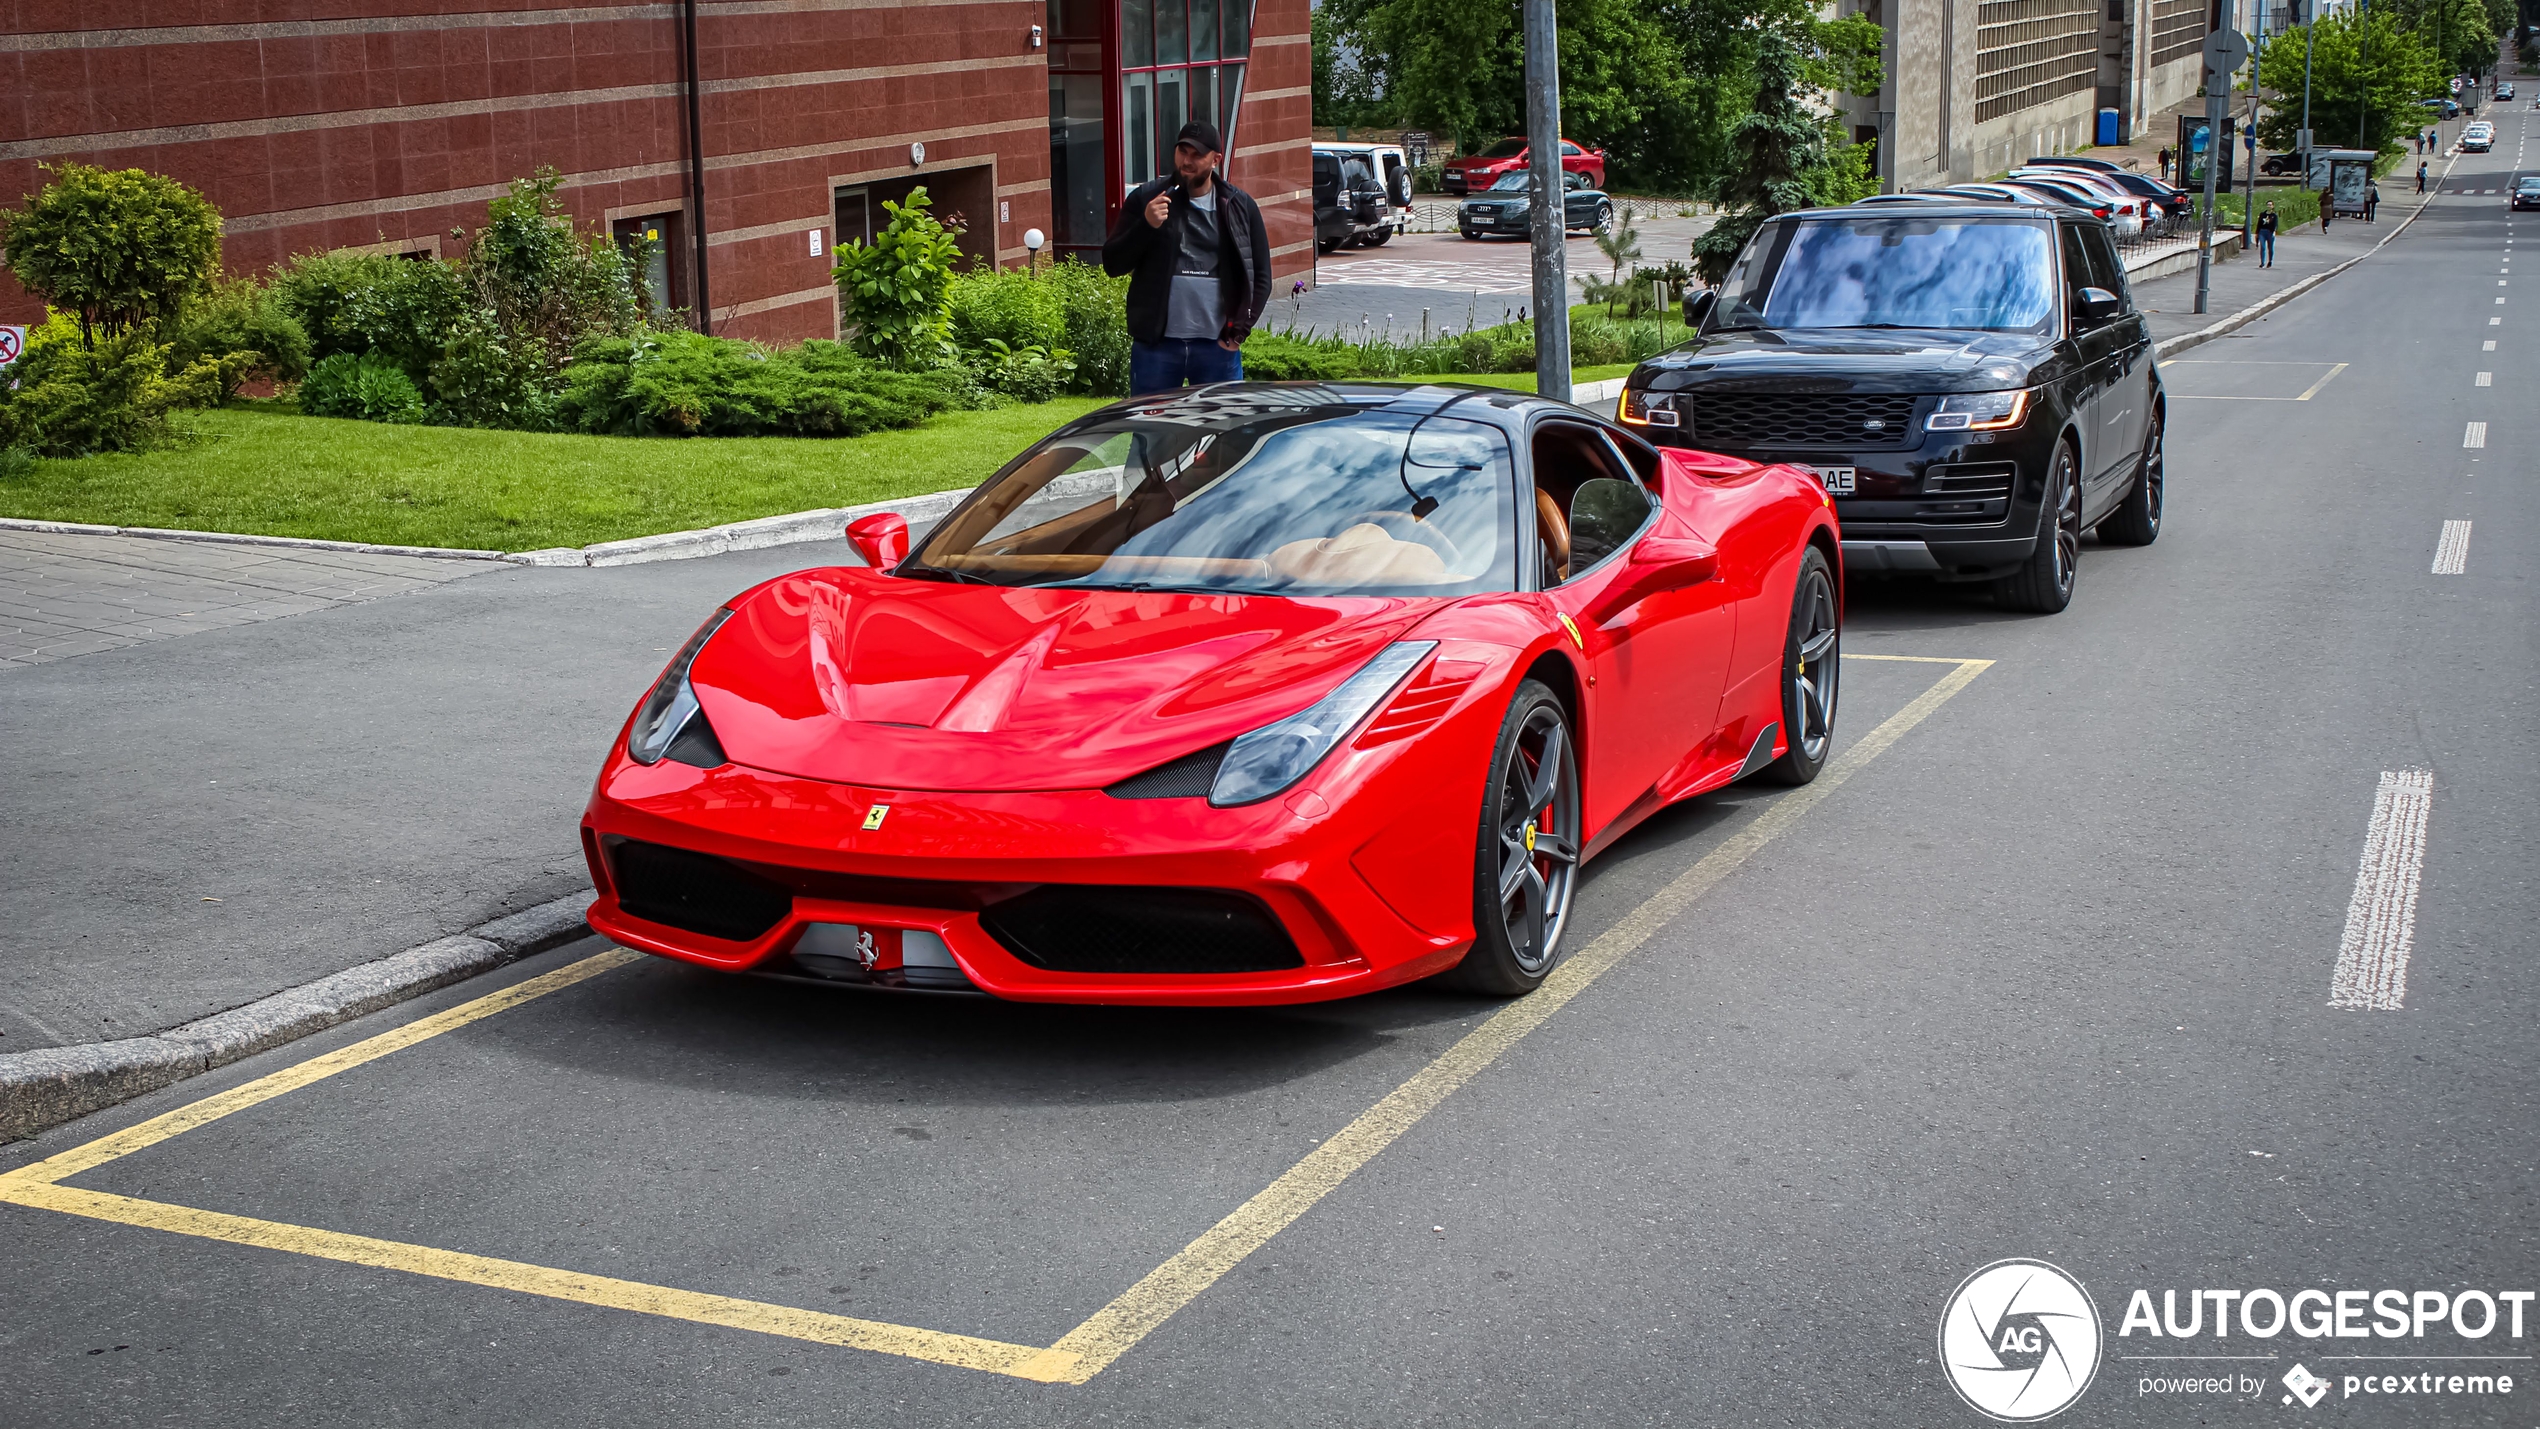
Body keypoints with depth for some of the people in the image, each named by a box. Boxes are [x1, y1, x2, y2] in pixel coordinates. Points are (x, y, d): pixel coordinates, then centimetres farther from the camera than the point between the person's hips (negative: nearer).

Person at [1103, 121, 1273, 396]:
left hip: (1217, 345, 1)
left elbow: (1260, 277, 9)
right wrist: (1146, 226, -14)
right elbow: (1112, 264, 2)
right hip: (1156, 343, -1)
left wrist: (1239, 330, -4)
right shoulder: (1146, 199, 4)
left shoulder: (1240, 206, 6)